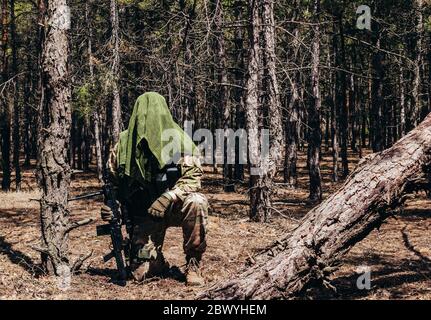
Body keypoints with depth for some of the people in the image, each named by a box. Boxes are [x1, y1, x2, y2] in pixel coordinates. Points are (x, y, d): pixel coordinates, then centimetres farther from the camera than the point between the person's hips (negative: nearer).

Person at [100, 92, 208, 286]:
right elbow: (112, 182, 11)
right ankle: (158, 262, 26)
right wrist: (111, 206, -6)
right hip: (144, 214, 1)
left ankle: (193, 263, -16)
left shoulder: (180, 141, -11)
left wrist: (170, 196, -31)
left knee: (196, 202, -36)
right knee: (140, 273, -13)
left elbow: (192, 178, -15)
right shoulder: (123, 145, -4)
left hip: (174, 207, -1)